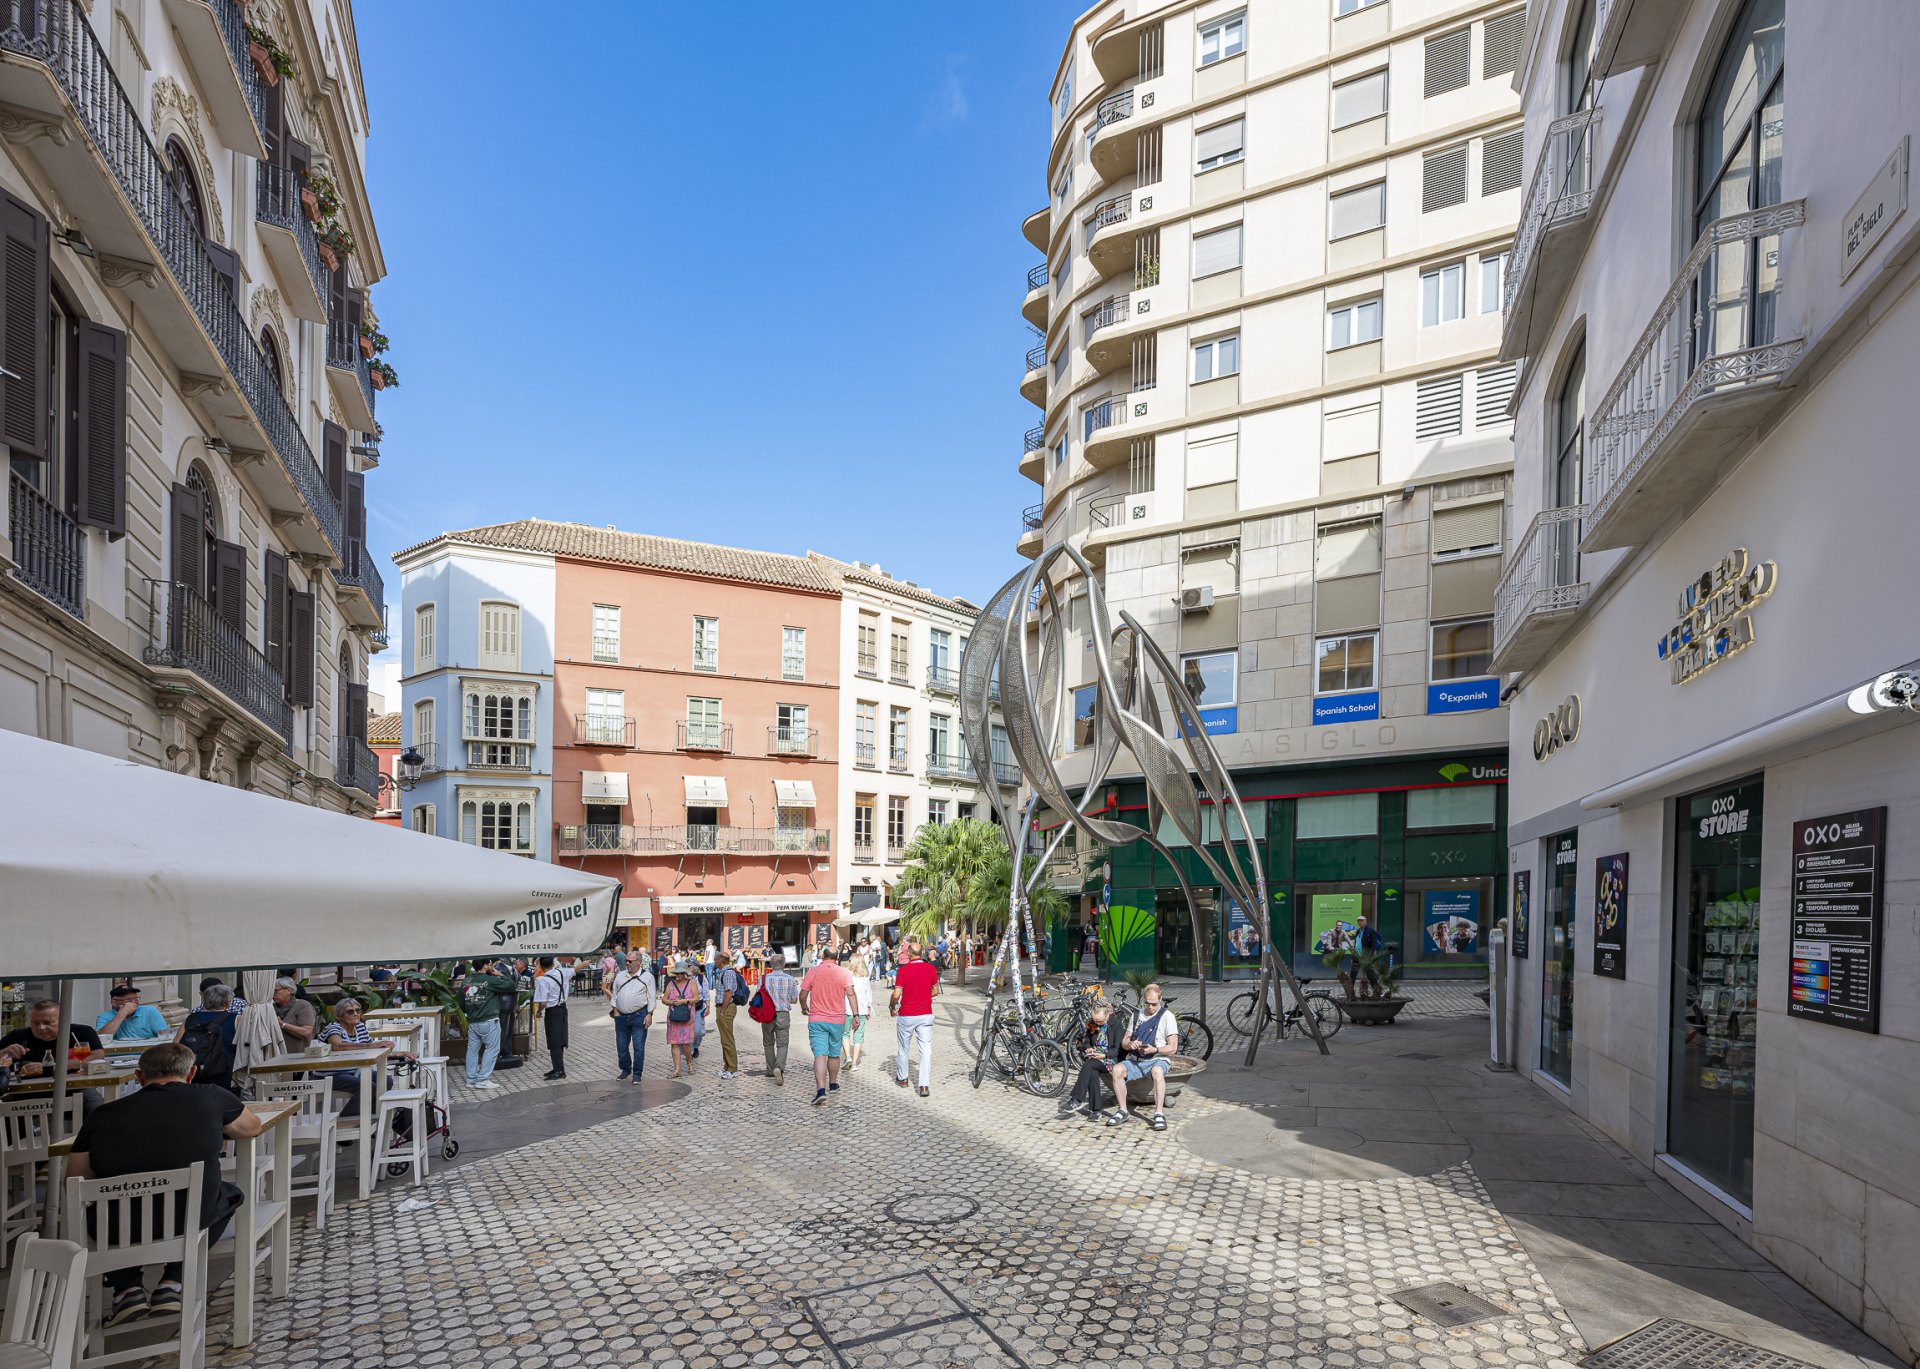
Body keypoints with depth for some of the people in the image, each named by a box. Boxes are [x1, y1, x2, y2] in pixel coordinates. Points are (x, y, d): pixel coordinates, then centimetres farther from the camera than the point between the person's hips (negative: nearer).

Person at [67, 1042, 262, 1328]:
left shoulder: (103, 1115, 1)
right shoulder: (211, 1099, -1)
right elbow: (253, 1128, 18)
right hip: (190, 1220, -2)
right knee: (228, 1194, 31)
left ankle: (128, 1290, 18)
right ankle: (171, 1285, 16)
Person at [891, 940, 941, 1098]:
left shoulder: (903, 970, -12)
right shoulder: (931, 968, -2)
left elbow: (896, 994, -15)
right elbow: (935, 991, 7)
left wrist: (892, 1007, 3)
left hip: (906, 1015, -2)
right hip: (925, 1015, 2)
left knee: (903, 1049, 18)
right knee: (926, 1050, 1)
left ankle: (902, 1078, 35)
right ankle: (924, 1085, -8)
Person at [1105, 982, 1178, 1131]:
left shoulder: (1167, 1016, 1)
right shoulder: (1137, 1015, 16)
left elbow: (1172, 1047, -5)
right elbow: (1124, 1042, 16)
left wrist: (1155, 1050, -21)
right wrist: (1130, 1044, -8)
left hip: (1157, 1059, -4)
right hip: (1135, 1060, 4)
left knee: (1157, 1071, -40)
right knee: (1117, 1069, -27)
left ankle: (1159, 1114, -37)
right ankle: (1123, 1111, -17)